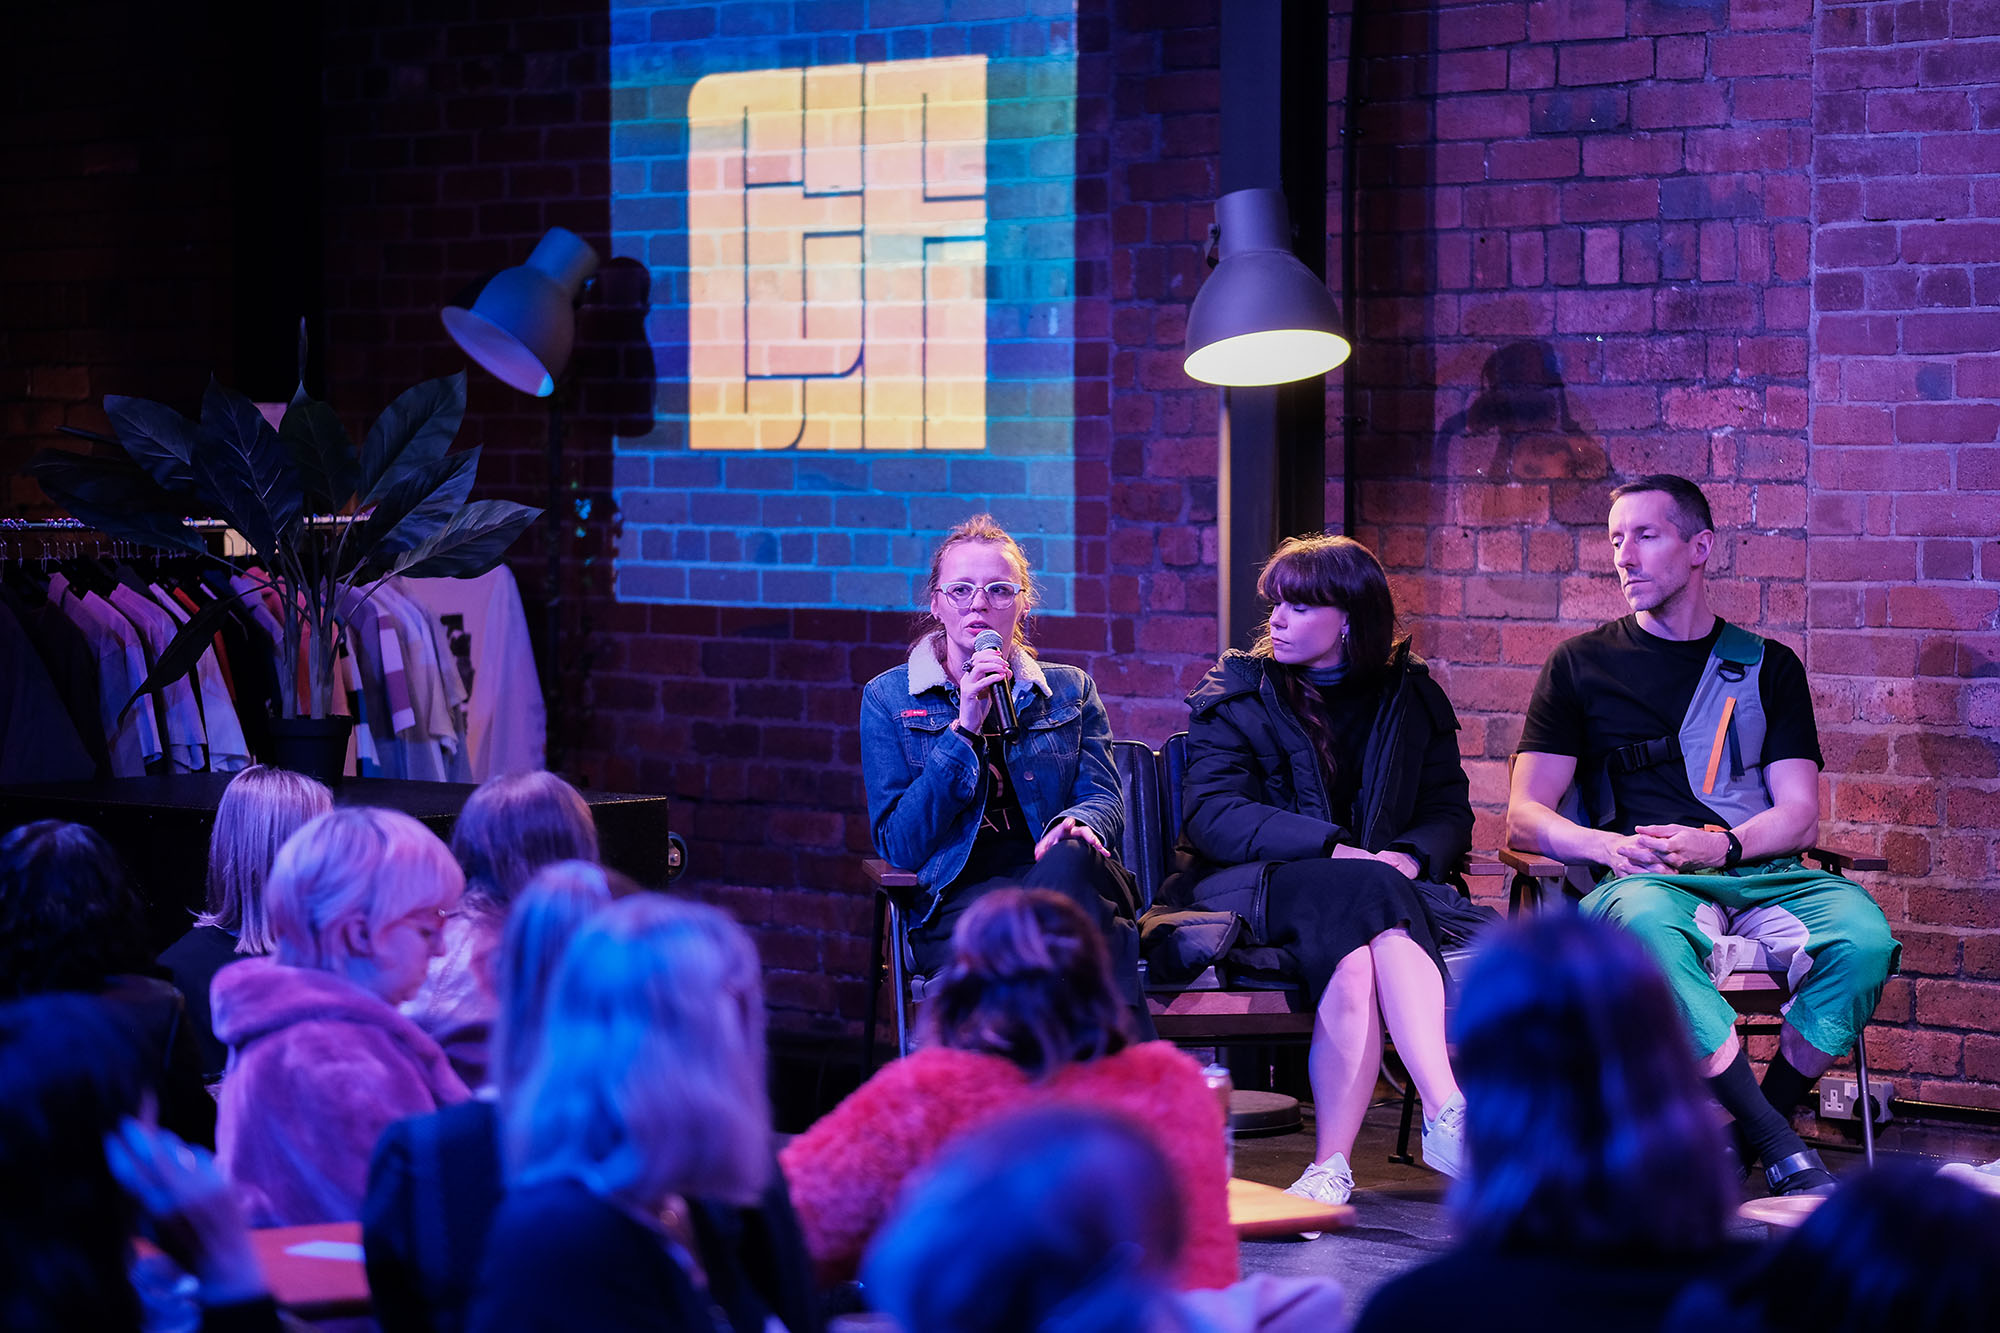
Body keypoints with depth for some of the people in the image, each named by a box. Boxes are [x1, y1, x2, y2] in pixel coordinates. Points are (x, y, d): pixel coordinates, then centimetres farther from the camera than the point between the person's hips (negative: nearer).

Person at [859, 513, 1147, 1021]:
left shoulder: (1070, 690, 21)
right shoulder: (888, 698, 13)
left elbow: (1103, 797, 9)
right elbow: (898, 844, 3)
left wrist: (1077, 823, -18)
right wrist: (964, 728, -7)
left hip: (1057, 877, 3)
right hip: (957, 897, -2)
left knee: (1070, 860, -37)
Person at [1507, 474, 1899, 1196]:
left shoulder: (1767, 667, 18)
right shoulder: (1582, 665, 15)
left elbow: (1799, 816, 10)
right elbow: (1525, 818, 9)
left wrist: (1719, 846, -12)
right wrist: (1607, 846, -13)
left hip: (1759, 870, 2)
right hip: (1648, 881, -2)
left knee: (1863, 935, -31)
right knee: (1645, 923, -40)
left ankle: (1741, 1141, -17)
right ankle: (1782, 1152, -37)